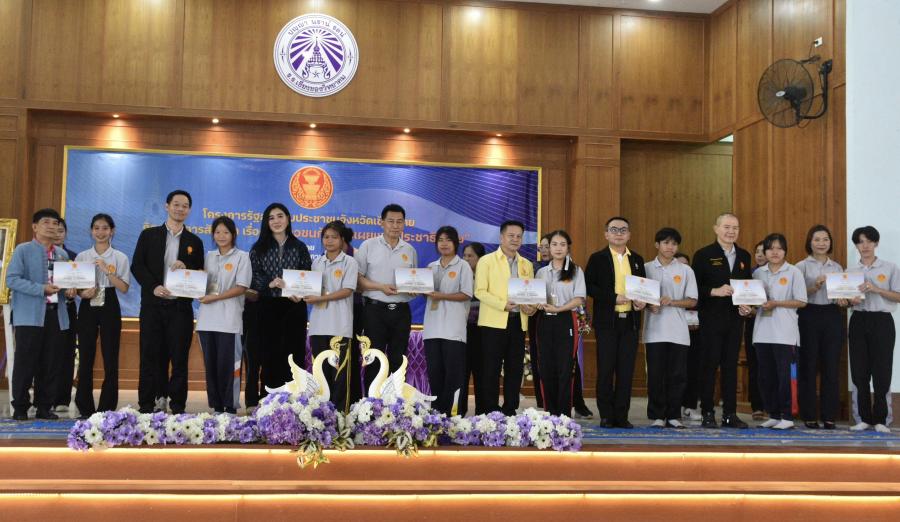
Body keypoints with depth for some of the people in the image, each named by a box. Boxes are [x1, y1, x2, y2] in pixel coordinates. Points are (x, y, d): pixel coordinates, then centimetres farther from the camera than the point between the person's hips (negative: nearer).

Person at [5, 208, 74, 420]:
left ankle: (44, 406, 15)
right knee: (25, 363, -2)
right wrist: (42, 289, -19)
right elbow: (12, 279, -10)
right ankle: (20, 407, 7)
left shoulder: (62, 254, 16)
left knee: (51, 365, 7)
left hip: (56, 315, 5)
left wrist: (69, 290, -1)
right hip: (30, 316, -5)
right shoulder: (23, 250, -1)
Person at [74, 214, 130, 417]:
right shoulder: (82, 257, 8)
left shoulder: (120, 257, 3)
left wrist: (107, 270, -15)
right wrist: (83, 293, -12)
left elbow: (124, 288, -5)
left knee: (110, 360, -2)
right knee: (86, 360, 1)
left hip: (109, 308, -1)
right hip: (87, 308, 1)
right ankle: (85, 409, 9)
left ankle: (107, 409, 6)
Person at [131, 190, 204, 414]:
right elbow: (137, 266, 3)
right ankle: (147, 405, 7)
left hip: (180, 306, 1)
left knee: (179, 358, 0)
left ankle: (177, 407, 5)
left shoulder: (194, 242, 12)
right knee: (150, 356, 2)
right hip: (153, 305, 0)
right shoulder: (149, 235, 9)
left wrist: (186, 268, -9)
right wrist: (153, 287, -11)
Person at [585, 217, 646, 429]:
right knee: (605, 369, -1)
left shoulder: (637, 259, 14)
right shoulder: (597, 258, 2)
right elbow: (588, 286, -7)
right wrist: (615, 298, -15)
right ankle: (606, 415, 6)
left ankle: (621, 415, 8)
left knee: (626, 370, 3)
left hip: (630, 321, 3)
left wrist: (642, 300, -3)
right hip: (606, 321, -3)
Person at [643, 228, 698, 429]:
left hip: (678, 331, 1)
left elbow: (692, 301, 4)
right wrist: (649, 305, -13)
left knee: (677, 375, 2)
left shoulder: (685, 270, 7)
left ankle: (673, 416, 10)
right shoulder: (647, 268, 6)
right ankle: (656, 416, 7)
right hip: (655, 330, -1)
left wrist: (672, 302, -11)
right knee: (656, 375, 0)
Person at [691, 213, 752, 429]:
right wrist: (714, 291, -20)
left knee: (731, 366, 7)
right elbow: (694, 287, -7)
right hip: (711, 319, -4)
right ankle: (707, 414, 5)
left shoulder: (744, 256, 12)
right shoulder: (703, 255, -3)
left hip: (735, 319, 4)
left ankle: (730, 414, 12)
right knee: (710, 365, -1)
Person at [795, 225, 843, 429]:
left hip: (832, 317, 3)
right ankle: (809, 416, 7)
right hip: (809, 316, -3)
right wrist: (815, 286, -19)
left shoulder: (837, 267, 14)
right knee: (808, 367, -1)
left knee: (831, 367, 2)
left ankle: (829, 416, 9)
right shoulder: (802, 266, 3)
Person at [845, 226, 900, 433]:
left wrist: (876, 289, -17)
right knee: (859, 371, 3)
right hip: (858, 320, 3)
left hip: (881, 321, -3)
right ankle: (865, 418, 12)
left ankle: (880, 419, 5)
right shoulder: (850, 271, 10)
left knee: (881, 372, -3)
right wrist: (851, 301, -10)